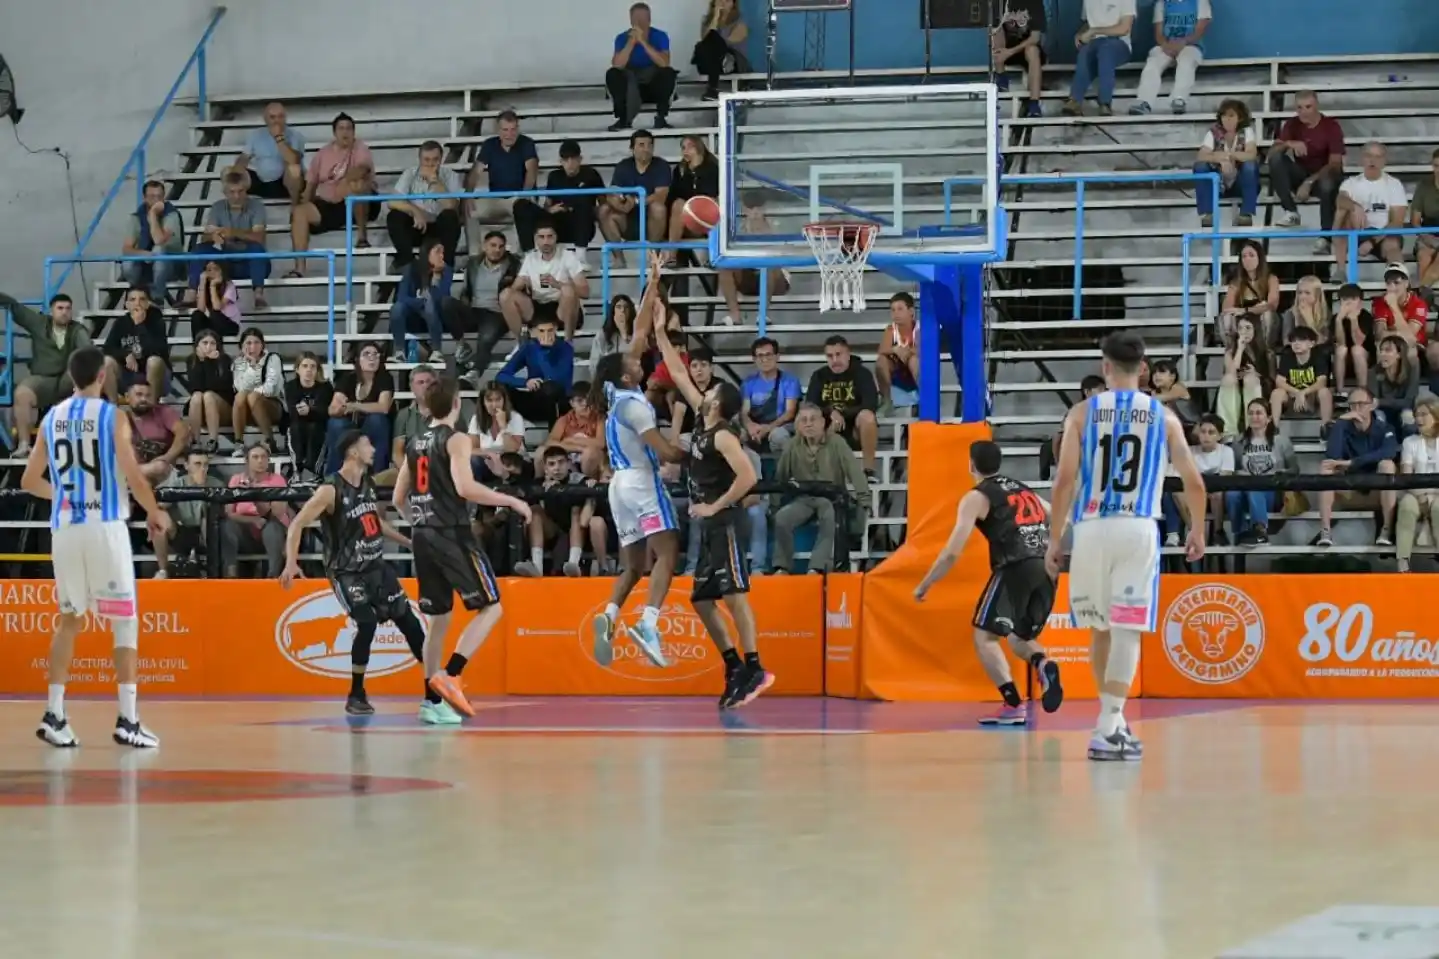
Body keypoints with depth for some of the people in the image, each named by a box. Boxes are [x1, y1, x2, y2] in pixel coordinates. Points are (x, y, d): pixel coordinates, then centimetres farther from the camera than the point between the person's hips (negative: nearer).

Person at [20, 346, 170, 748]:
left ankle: (54, 714, 9)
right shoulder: (112, 416, -6)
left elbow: (29, 481, 13)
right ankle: (127, 719, -5)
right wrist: (155, 513, 8)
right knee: (125, 621, 2)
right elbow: (134, 478, -10)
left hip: (65, 529, 5)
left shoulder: (51, 418, 8)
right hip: (105, 527, -5)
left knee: (69, 620, 16)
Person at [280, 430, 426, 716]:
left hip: (376, 566, 8)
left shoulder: (367, 484, 6)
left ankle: (433, 685, 18)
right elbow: (297, 524, -20)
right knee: (366, 624, -21)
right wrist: (291, 563, -32)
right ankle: (356, 696, -6)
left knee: (408, 619, 7)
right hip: (347, 572, -7)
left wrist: (409, 542, 26)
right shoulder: (331, 490, -18)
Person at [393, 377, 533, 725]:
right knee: (490, 608, -2)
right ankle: (449, 675, -18)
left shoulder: (414, 444, 14)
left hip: (422, 536, 7)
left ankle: (432, 700, 10)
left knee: (438, 619, 13)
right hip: (452, 535, -7)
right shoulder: (455, 440, -7)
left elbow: (399, 498, 18)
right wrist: (511, 501, -13)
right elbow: (465, 487, -20)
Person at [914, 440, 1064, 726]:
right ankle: (1044, 665, -9)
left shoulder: (976, 498, 7)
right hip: (1046, 570, 6)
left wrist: (923, 586, 10)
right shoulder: (1026, 491, 25)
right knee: (1020, 638, 24)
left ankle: (1014, 705, -11)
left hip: (1015, 569, -6)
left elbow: (953, 553, 0)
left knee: (985, 636, 5)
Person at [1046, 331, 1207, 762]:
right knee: (1127, 630, -3)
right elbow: (1194, 483, 6)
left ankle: (1113, 720, 29)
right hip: (1139, 530, -1)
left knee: (1102, 629, 17)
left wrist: (1054, 540, 1)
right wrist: (1197, 530, 23)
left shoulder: (1083, 412, 3)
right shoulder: (1163, 416, 7)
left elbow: (1065, 480, -4)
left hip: (1092, 529, 1)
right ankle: (1107, 730, -12)